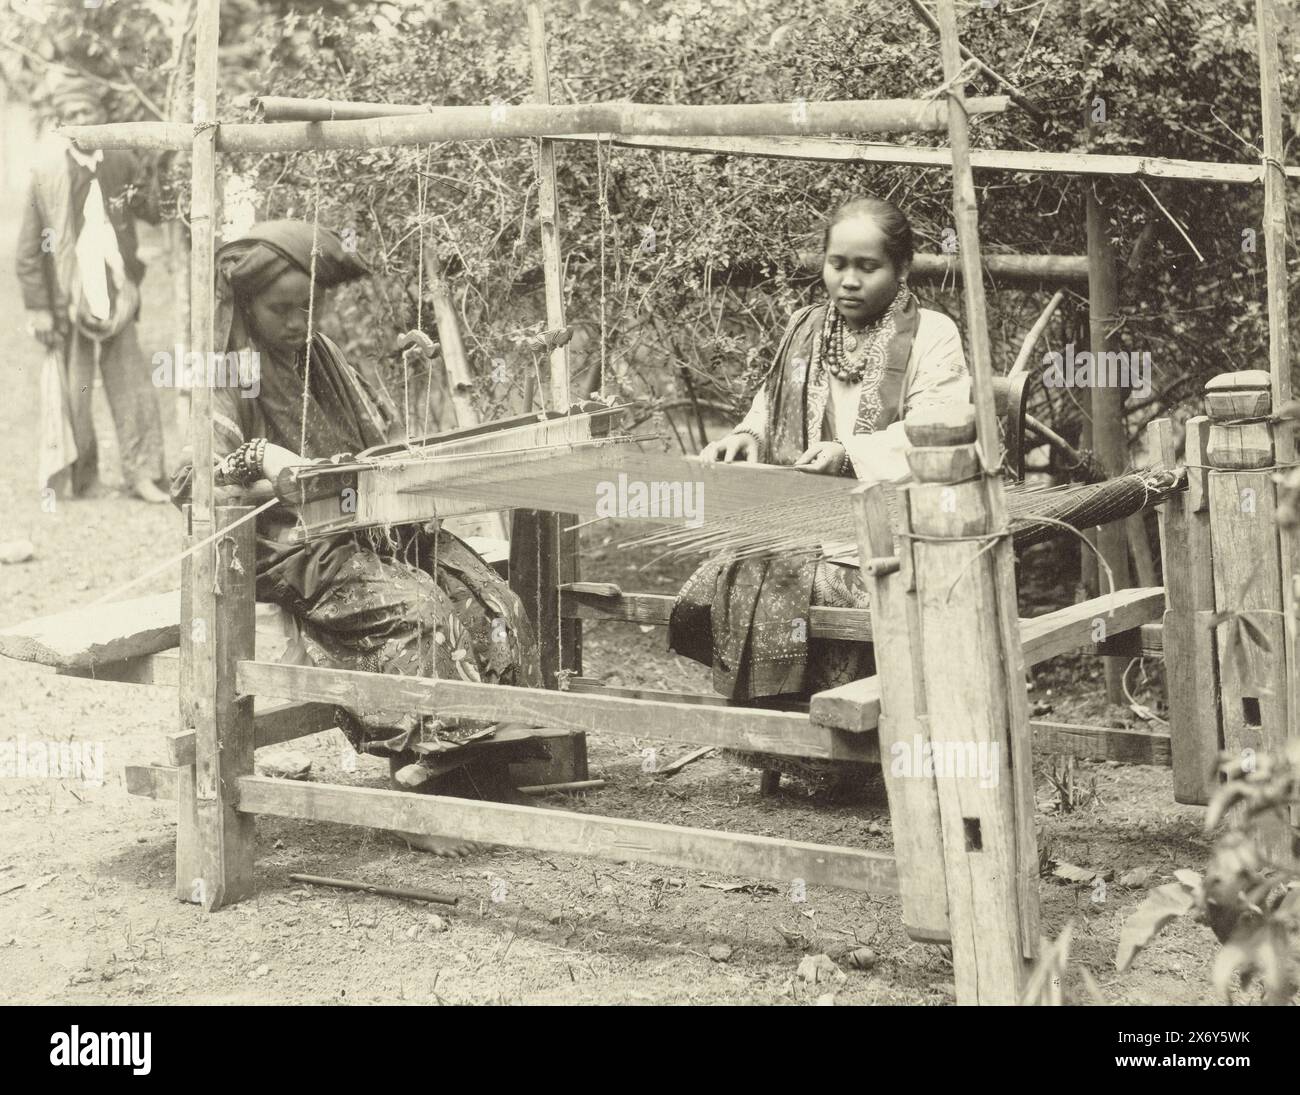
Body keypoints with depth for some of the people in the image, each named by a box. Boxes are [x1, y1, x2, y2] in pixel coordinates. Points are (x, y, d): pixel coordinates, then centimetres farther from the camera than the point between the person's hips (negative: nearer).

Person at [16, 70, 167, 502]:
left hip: (116, 299, 2)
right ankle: (81, 478, 15)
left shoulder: (122, 164, 5)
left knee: (133, 388, 0)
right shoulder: (49, 171, -3)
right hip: (69, 300, -2)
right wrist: (37, 307, -7)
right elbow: (29, 247, -2)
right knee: (74, 394, 4)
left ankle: (143, 474, 6)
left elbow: (156, 213, 15)